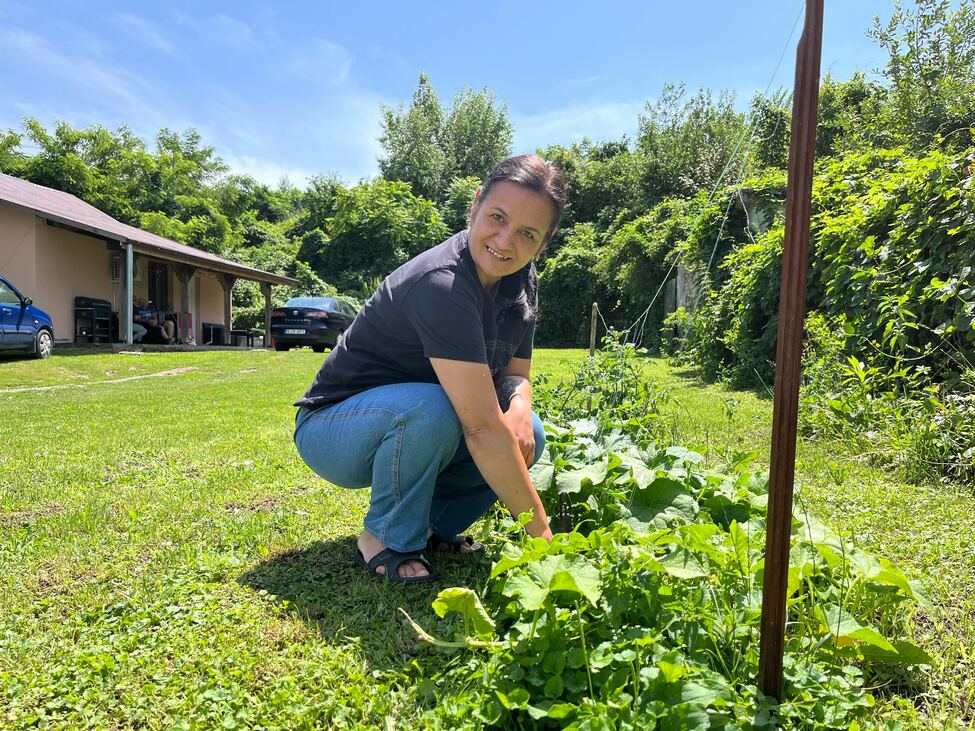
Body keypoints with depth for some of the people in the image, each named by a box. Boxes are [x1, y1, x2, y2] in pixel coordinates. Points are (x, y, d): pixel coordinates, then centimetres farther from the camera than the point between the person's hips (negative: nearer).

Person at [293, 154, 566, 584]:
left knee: (527, 435, -13)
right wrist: (541, 533, -31)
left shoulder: (519, 281, -4)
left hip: (407, 428, 7)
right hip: (332, 428, -7)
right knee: (431, 408, -37)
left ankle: (433, 527, 6)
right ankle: (387, 540, -11)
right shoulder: (442, 285, -32)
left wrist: (519, 407, -20)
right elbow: (482, 426, -36)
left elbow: (515, 372, 5)